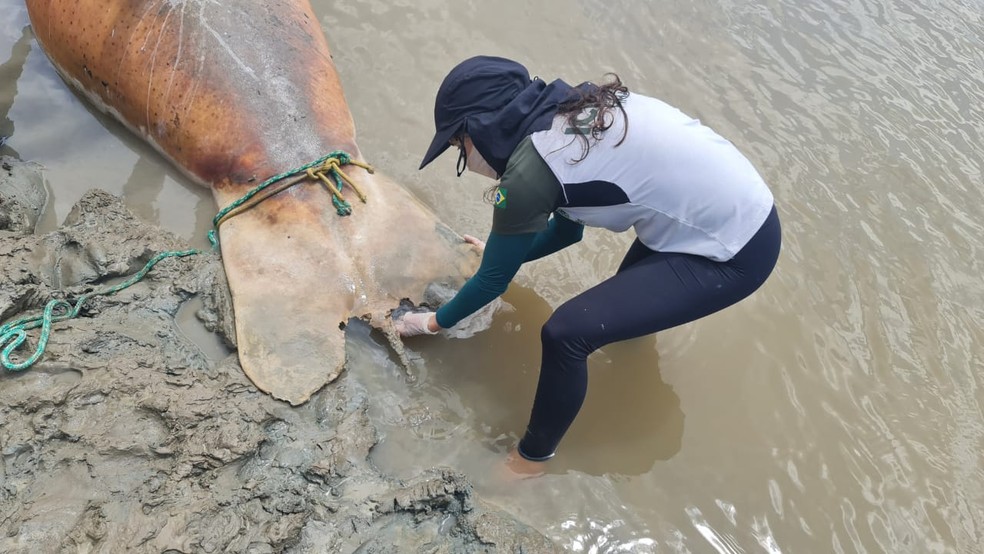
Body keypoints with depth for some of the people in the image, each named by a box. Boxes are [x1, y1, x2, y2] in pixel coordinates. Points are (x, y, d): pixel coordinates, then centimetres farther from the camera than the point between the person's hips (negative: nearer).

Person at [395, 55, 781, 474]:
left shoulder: (529, 171, -19)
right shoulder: (571, 114, 6)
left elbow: (495, 278, -5)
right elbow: (568, 228, 20)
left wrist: (435, 322, 11)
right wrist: (504, 249, 31)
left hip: (734, 253, -9)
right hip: (747, 207, 9)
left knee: (566, 333, -10)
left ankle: (531, 460, 9)